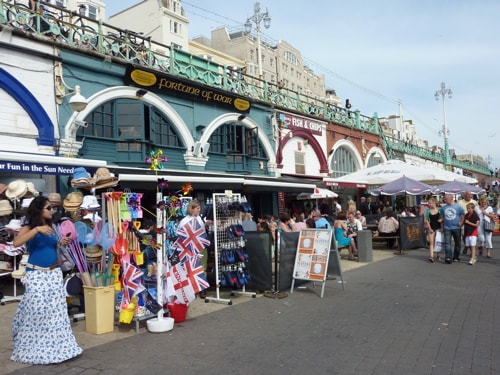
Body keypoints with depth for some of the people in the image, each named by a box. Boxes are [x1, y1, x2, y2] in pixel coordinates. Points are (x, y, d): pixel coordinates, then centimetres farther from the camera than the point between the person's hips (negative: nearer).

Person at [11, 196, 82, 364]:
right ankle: (34, 348, 14)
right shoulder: (29, 228, -6)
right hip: (36, 274, -5)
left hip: (55, 273, 5)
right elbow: (16, 243, -25)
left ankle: (56, 345, 18)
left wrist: (63, 243, 0)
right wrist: (36, 229, -29)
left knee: (56, 310, 7)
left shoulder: (51, 227, 8)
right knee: (35, 310, -2)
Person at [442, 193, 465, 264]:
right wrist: (442, 225, 9)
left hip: (456, 228, -1)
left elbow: (463, 215, 2)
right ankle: (448, 257, -14)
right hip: (447, 228, 1)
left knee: (457, 243, 9)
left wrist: (461, 223, -11)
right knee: (447, 243, -10)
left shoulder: (458, 206, -2)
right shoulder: (444, 207, 6)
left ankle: (456, 257, 22)